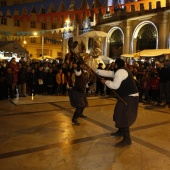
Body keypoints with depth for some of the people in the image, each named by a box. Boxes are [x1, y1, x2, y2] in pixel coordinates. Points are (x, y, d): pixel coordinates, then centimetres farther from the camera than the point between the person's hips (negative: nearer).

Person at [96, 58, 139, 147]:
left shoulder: (120, 71, -18)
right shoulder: (122, 70, 15)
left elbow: (115, 85, -22)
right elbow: (108, 73, 19)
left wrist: (105, 81, -6)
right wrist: (95, 70, 19)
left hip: (129, 97, -11)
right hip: (128, 96, 11)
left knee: (123, 117, -13)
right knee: (120, 114, 21)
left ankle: (126, 139, -11)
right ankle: (120, 131, 38)